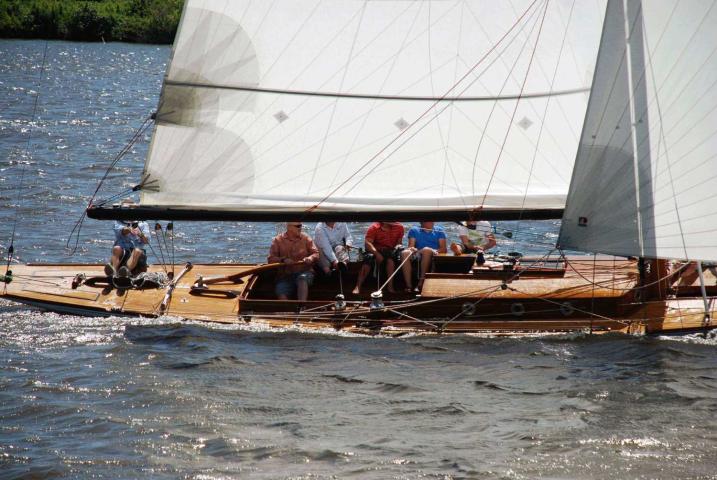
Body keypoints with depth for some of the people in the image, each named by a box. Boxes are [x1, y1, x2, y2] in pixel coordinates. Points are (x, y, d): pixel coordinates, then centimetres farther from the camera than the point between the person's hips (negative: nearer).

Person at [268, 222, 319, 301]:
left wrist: (310, 258, -17)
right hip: (285, 275, 1)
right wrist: (283, 260, -19)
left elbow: (316, 253, 7)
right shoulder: (278, 240, 6)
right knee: (281, 292, -28)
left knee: (302, 278, -36)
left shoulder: (306, 238, 9)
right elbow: (271, 259, 0)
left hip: (304, 271, -1)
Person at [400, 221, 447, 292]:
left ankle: (421, 283, -37)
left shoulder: (439, 231, 20)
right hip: (417, 255, 1)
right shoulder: (414, 230, 23)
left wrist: (435, 251, -14)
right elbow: (411, 246, 9)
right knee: (404, 253, -31)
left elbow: (444, 249, 8)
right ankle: (408, 285, -38)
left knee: (426, 250, -36)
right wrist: (412, 249, -16)